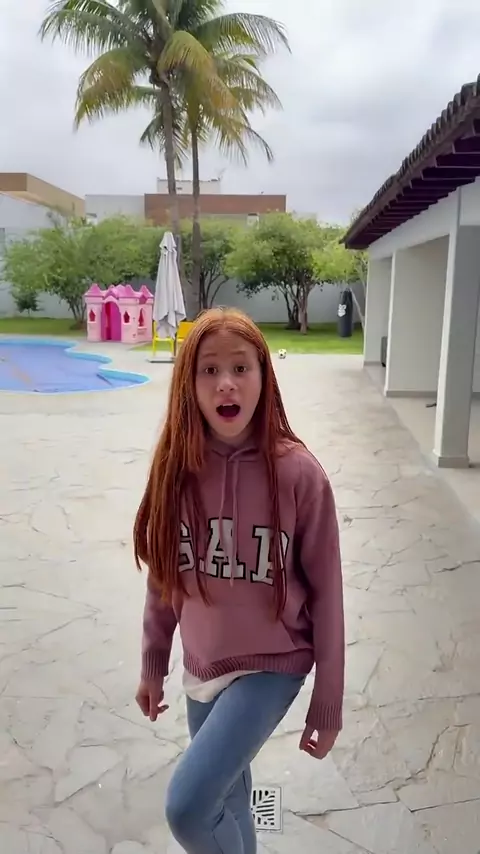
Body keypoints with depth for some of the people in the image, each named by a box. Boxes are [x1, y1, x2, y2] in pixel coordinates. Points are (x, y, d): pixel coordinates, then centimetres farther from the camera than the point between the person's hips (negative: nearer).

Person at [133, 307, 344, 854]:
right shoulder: (176, 466, -9)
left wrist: (327, 707, -5)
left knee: (187, 806, -13)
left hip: (272, 665, -4)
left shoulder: (298, 474, -20)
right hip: (202, 666, 4)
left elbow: (325, 593, -12)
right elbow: (163, 578, 3)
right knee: (228, 800, 20)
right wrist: (152, 666, 10)